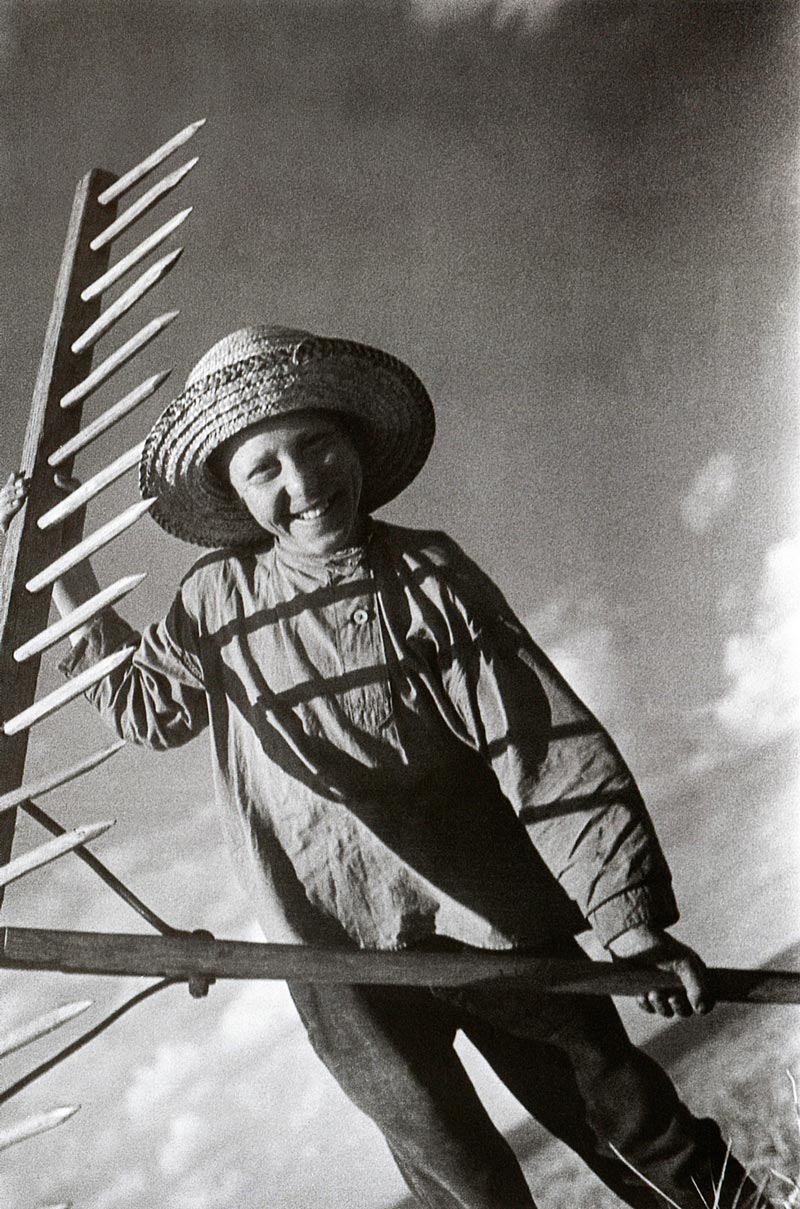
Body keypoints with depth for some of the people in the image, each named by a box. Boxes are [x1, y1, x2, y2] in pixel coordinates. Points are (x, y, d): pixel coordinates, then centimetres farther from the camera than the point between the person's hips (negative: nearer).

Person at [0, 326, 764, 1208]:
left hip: (495, 929, -1)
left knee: (613, 1108, 14)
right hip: (340, 961, 2)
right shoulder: (216, 600, -2)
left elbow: (551, 749, -11)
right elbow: (143, 702, 18)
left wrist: (629, 920, -15)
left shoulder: (429, 576, -9)